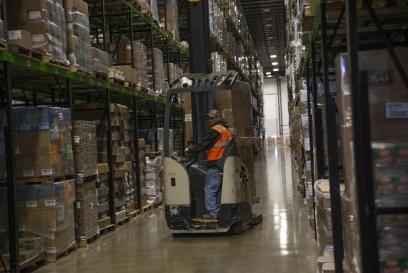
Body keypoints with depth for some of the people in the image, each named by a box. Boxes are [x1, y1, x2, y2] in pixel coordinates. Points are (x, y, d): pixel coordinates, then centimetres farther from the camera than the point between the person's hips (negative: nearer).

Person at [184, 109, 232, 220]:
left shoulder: (216, 130, -10)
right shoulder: (225, 129, 19)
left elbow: (204, 144, -11)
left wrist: (190, 150, 0)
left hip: (215, 163, -10)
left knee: (209, 189, -7)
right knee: (219, 189, 12)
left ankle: (212, 213, -9)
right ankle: (218, 211, 13)